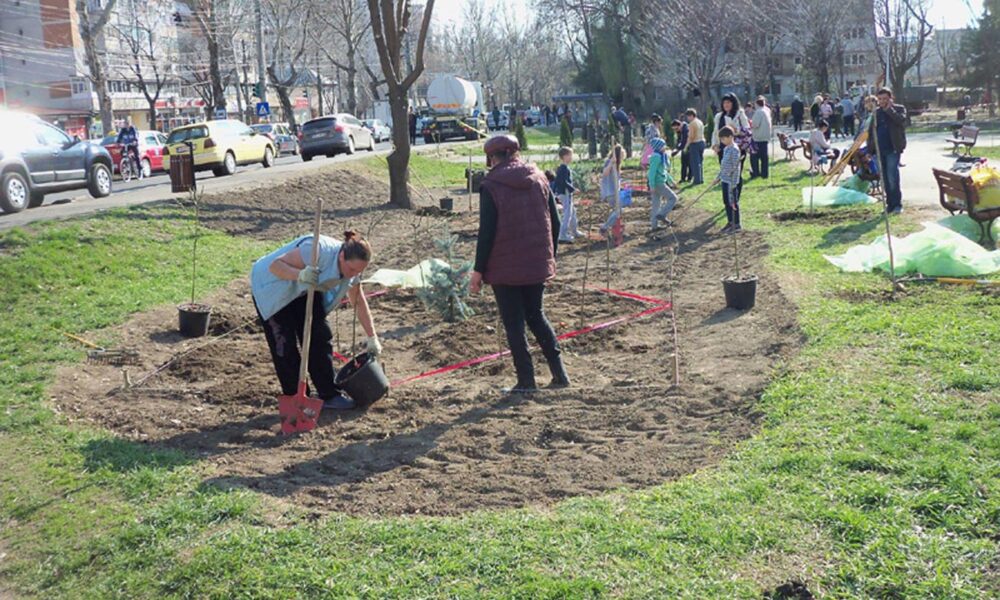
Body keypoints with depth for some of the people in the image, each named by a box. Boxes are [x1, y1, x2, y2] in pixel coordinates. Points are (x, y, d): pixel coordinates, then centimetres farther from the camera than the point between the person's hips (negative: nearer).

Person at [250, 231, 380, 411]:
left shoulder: (351, 269, -13)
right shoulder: (319, 250, -37)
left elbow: (359, 303, 2)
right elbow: (275, 265, -35)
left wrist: (372, 338, 4)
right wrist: (300, 275, -54)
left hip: (302, 291, 7)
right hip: (271, 289, -7)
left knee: (320, 338, 0)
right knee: (285, 347, -9)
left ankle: (330, 395, 8)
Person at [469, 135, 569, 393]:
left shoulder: (491, 187, -11)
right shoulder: (539, 179, 4)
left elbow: (486, 232, -13)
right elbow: (554, 222, 7)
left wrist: (478, 270, -7)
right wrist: (550, 256, 18)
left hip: (505, 269, -5)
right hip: (537, 265, 5)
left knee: (513, 324, 5)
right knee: (536, 316, 19)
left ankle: (526, 380, 6)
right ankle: (559, 372, 14)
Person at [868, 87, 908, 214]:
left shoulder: (899, 109, 2)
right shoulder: (876, 112, 15)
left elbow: (902, 120, -19)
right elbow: (870, 131, 15)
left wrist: (889, 110, -14)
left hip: (893, 149, -5)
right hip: (880, 150, 5)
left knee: (892, 177, -13)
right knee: (885, 179, 7)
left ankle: (897, 204, -7)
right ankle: (890, 204, 14)